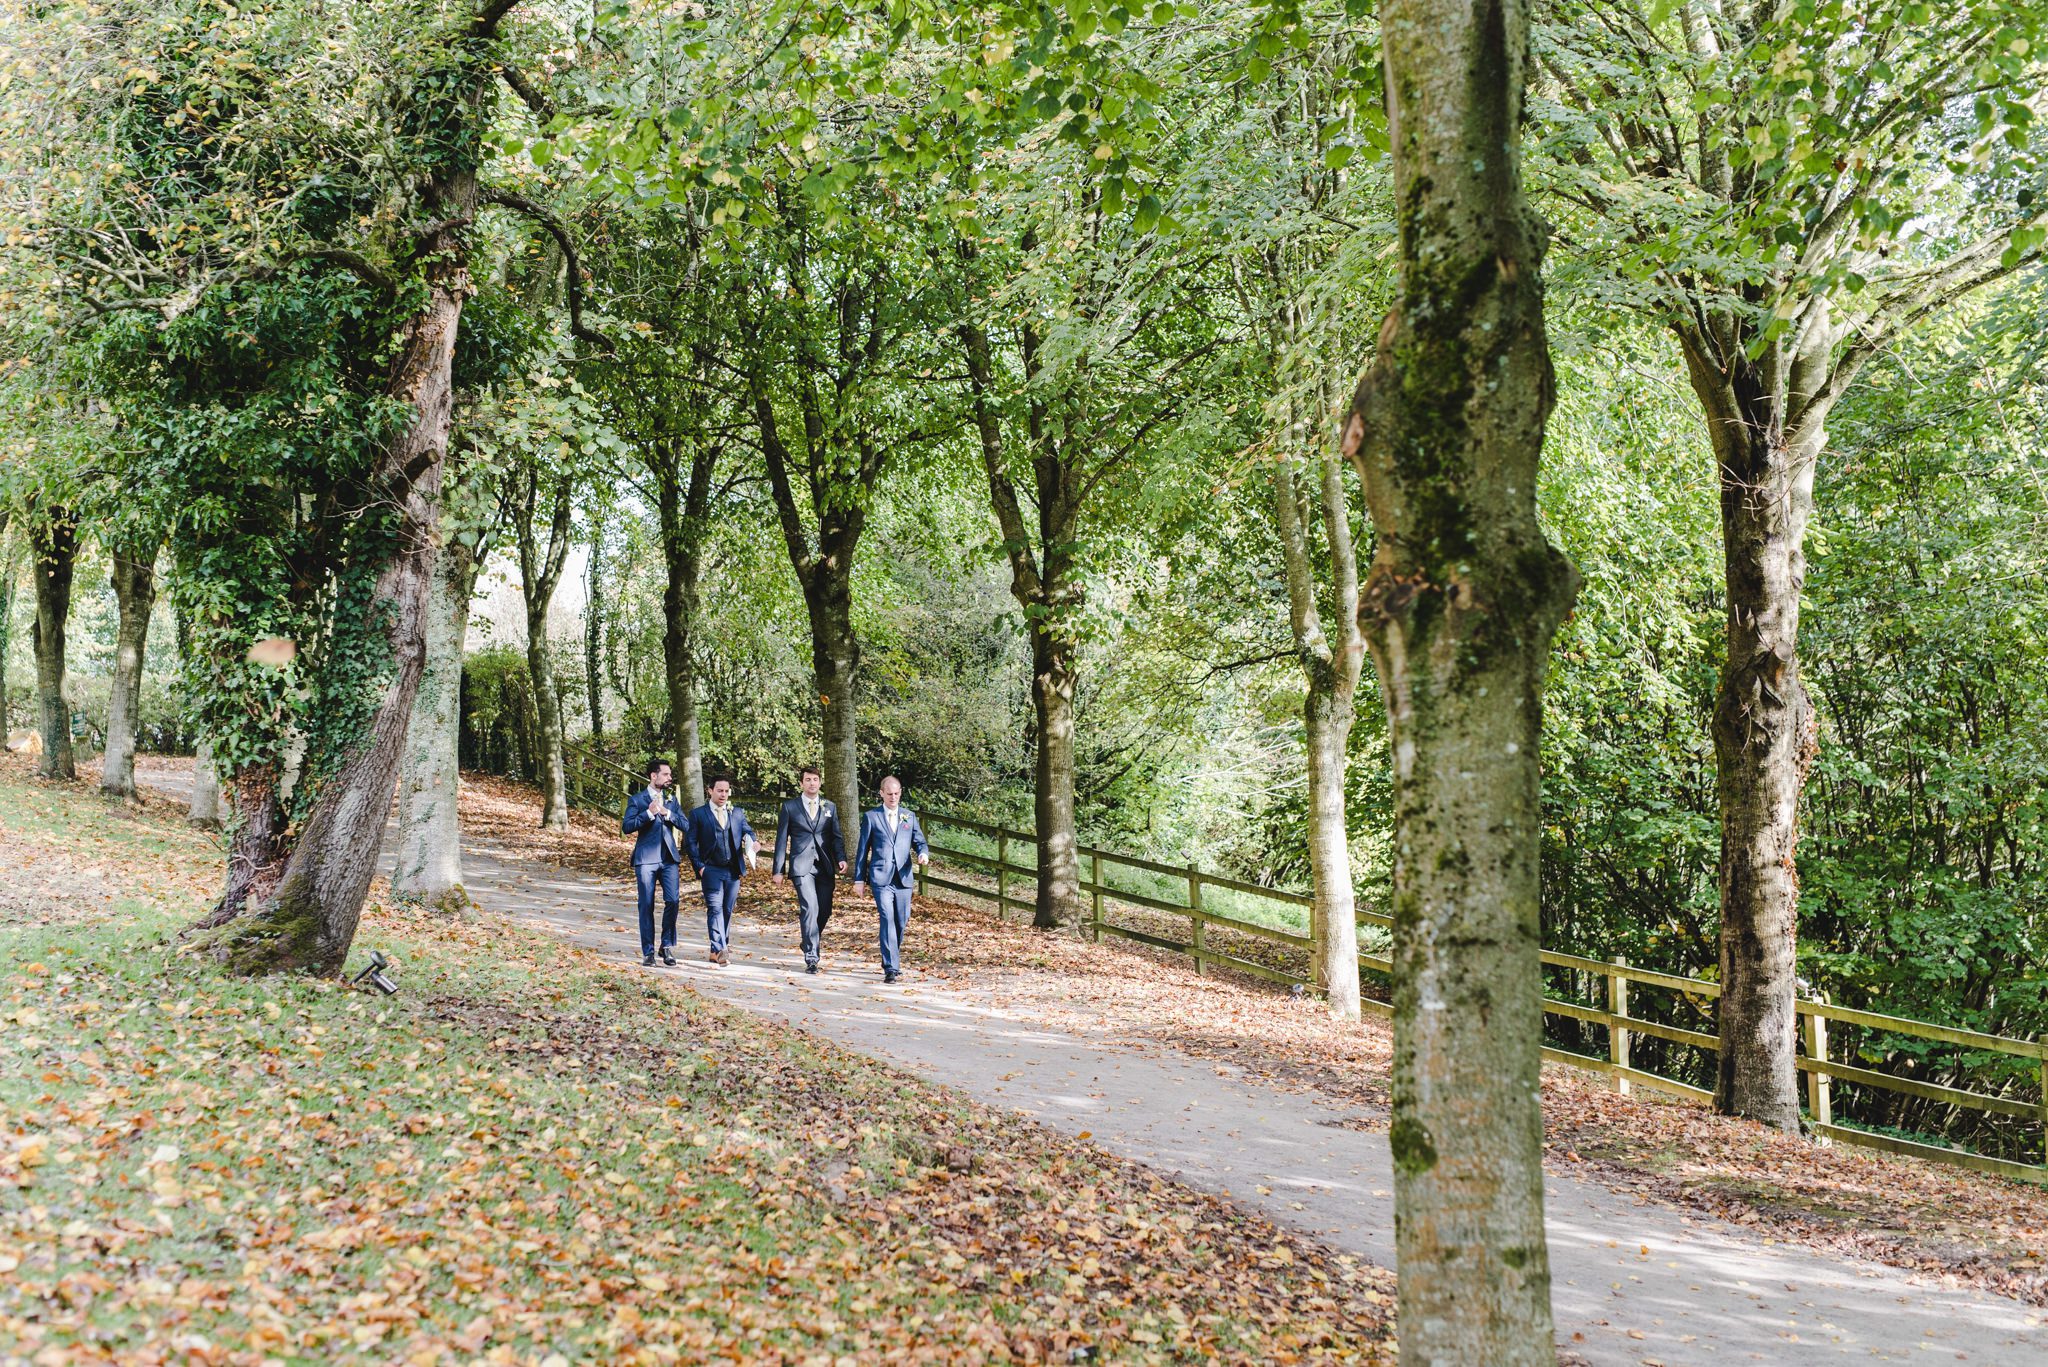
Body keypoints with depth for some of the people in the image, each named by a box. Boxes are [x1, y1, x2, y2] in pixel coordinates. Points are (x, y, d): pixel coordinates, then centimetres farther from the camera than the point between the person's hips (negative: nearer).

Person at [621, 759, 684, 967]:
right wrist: (649, 813, -16)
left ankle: (667, 946, 7)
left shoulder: (671, 799, 15)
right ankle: (648, 952, 7)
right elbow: (626, 827, -8)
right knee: (646, 905, 0)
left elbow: (683, 824, 6)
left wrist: (667, 813, -10)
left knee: (672, 900, -8)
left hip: (669, 858, 3)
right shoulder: (636, 799, 2)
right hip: (646, 858, -3)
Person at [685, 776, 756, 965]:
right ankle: (718, 950, -21)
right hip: (712, 870, -4)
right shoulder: (698, 814, 3)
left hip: (733, 870, 4)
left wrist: (752, 843, -10)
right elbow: (690, 841, 1)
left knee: (727, 910, 7)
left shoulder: (737, 813, 14)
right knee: (715, 908, -13)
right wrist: (699, 865, -9)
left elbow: (748, 831, 14)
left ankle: (718, 949, 16)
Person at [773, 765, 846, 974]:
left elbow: (836, 837, 10)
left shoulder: (830, 807, 13)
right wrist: (778, 869, 2)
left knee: (825, 911, 6)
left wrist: (841, 858, -9)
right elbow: (781, 839, 6)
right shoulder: (790, 807, 5)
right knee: (809, 908, -16)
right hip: (801, 866, -4)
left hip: (825, 866, 4)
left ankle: (811, 941, 34)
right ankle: (811, 958, -15)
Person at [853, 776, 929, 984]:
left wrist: (923, 853, -13)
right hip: (880, 878, -4)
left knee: (901, 922, 8)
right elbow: (863, 849, 7)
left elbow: (919, 841, 11)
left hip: (903, 878, 4)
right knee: (887, 919, -14)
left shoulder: (909, 816, 14)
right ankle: (891, 968, -16)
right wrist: (859, 878, 4)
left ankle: (891, 961, 28)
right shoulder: (871, 817, 5)